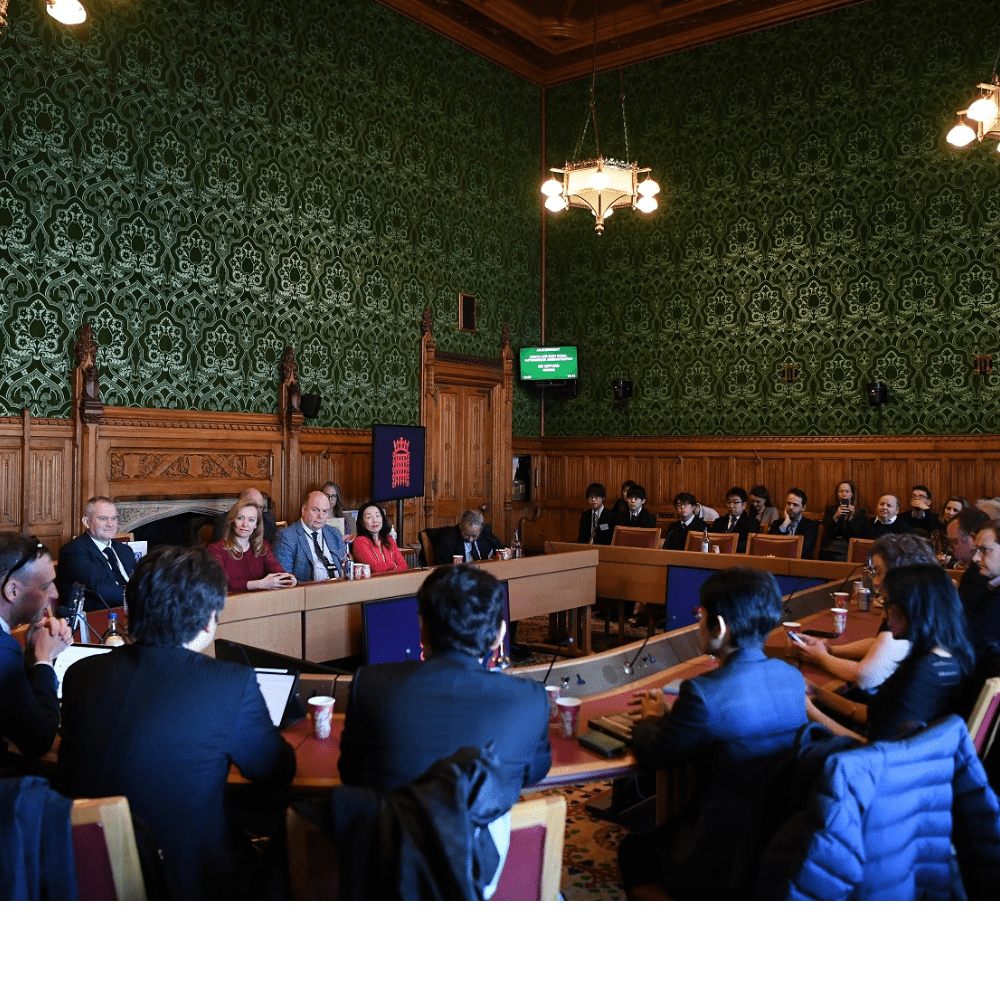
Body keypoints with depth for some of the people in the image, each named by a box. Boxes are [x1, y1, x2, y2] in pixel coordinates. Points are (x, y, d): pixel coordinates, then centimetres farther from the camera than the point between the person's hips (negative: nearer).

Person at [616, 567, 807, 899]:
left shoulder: (704, 693, -24)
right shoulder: (793, 678, -3)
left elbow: (652, 754, -10)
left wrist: (650, 718, 11)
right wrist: (670, 715, 14)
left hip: (729, 861, -7)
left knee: (633, 850, 19)